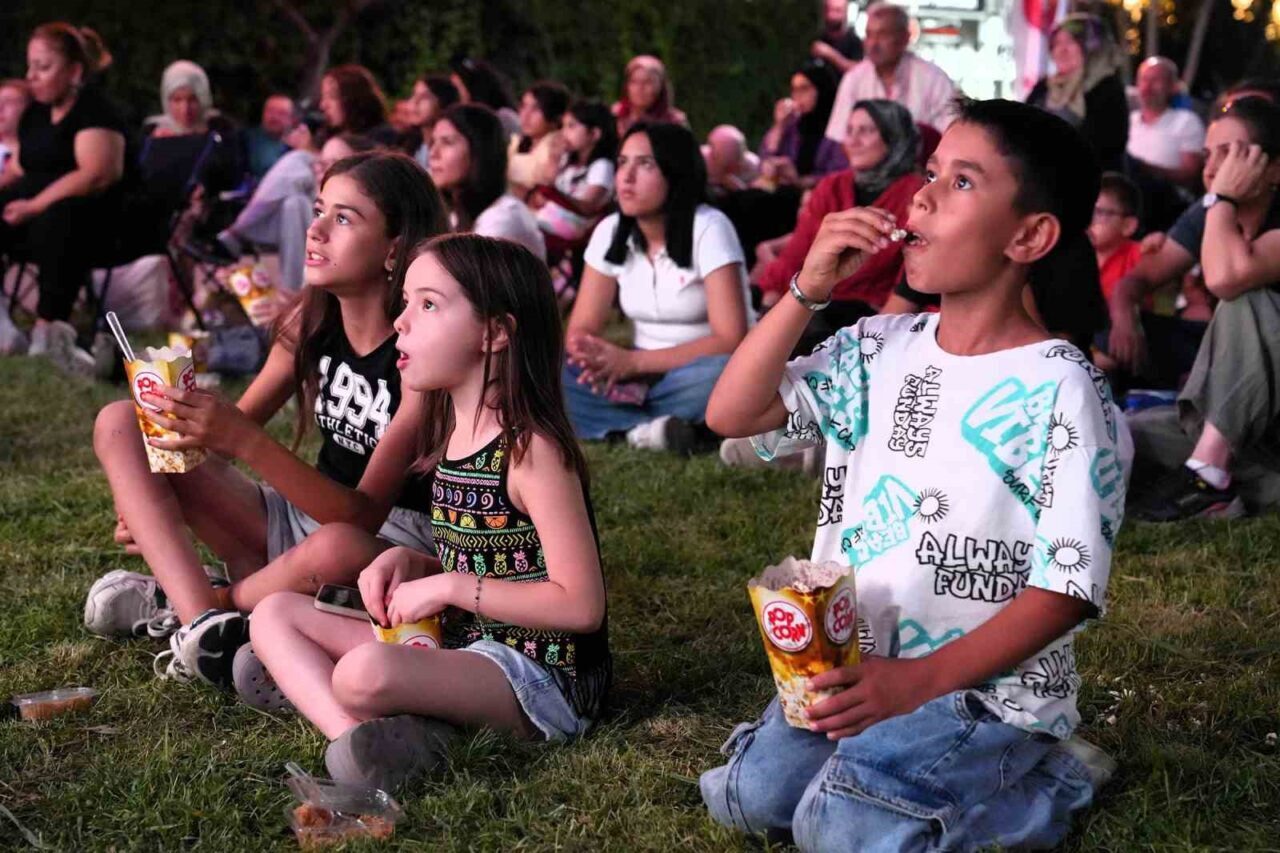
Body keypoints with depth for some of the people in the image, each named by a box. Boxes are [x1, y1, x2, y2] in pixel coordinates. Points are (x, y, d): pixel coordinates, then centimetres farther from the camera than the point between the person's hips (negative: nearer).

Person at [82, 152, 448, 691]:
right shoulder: (311, 322, -2)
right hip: (307, 513, 7)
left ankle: (179, 601, -11)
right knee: (119, 424, -3)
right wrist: (150, 502, -9)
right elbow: (235, 426, 9)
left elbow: (363, 515, -28)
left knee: (338, 550, -44)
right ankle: (204, 624, -21)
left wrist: (244, 442, -40)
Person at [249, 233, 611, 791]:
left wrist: (448, 585, -16)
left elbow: (580, 605, -20)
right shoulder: (454, 441, 10)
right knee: (276, 613, 5)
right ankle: (353, 734, -17)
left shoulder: (530, 450, -17)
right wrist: (408, 563, 1)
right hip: (461, 646, 10)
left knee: (368, 672, -38)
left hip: (538, 676, -10)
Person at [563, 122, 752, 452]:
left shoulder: (708, 228, -14)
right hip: (642, 378, 5)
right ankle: (649, 428, -27)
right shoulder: (610, 231, 1)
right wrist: (597, 359, -24)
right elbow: (581, 329, 1)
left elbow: (730, 341, -21)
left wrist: (633, 361, -25)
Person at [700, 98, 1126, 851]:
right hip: (856, 667, 6)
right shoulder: (880, 350, 3)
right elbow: (731, 415, -1)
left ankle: (1050, 781, 1)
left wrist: (919, 681, -23)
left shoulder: (1060, 392, -14)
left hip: (989, 686, -5)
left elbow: (1068, 587, -16)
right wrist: (809, 291, -10)